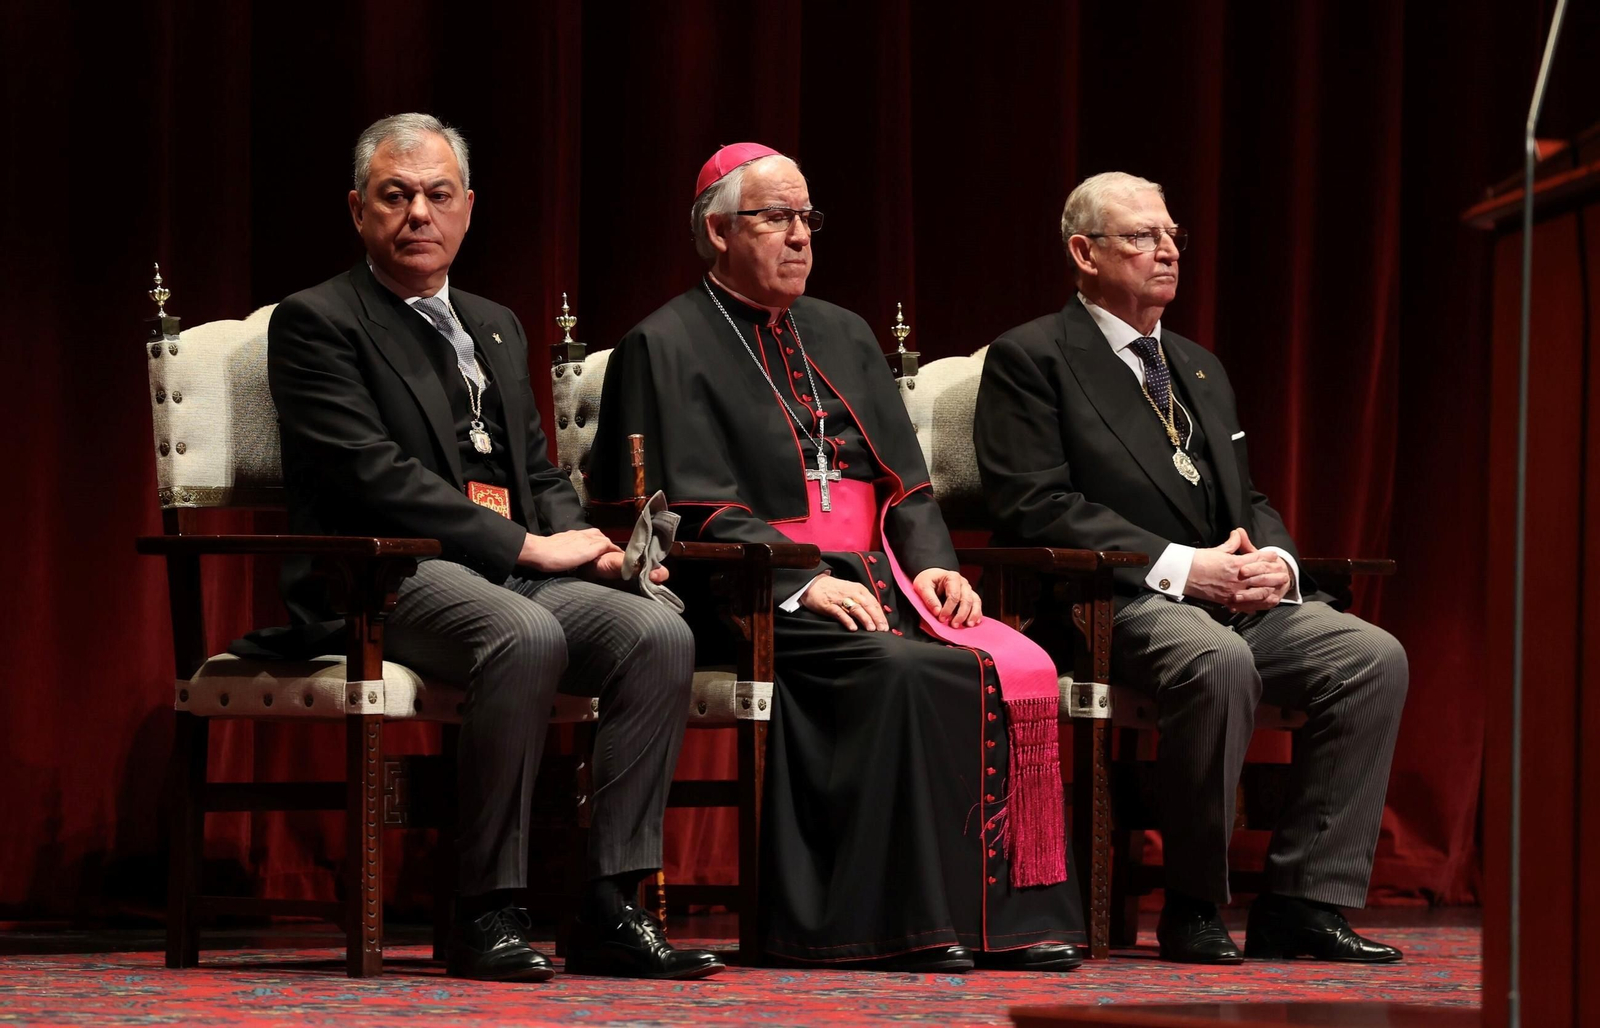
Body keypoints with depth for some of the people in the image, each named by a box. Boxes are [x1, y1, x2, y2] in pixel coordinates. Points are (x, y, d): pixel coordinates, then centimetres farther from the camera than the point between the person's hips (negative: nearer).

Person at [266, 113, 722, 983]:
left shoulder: (496, 329, 25)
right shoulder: (314, 323, 0)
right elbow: (374, 475, -12)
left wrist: (579, 542, 0)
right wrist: (525, 546, -15)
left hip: (515, 572, 7)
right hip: (384, 581, -7)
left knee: (659, 635, -20)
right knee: (524, 635, -37)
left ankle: (610, 906, -19)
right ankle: (487, 911, -28)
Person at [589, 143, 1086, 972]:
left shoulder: (843, 337, 23)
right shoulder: (665, 348, 2)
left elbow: (904, 483, 18)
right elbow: (696, 512, -9)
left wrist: (929, 563, -3)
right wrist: (804, 584, -20)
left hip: (877, 582, 6)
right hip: (764, 599, -6)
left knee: (1018, 669, -22)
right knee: (910, 674, -34)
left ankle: (1013, 910, -22)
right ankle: (908, 920, -31)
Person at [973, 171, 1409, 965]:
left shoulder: (1201, 369, 26)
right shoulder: (1030, 359, 1)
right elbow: (1033, 509, -11)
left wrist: (1276, 562, -2)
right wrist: (1178, 567, -18)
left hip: (1241, 599, 7)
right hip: (1115, 605, -7)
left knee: (1374, 655, -17)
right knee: (1220, 661, -38)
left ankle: (1302, 899, -15)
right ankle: (1193, 908, -22)